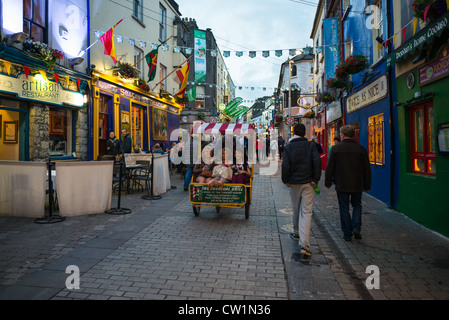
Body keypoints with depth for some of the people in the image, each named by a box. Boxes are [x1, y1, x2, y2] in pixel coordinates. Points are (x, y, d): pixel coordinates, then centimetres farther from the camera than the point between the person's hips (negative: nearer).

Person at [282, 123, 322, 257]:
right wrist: (315, 179, -5)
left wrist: (286, 181, 3)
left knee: (296, 209, 19)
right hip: (308, 183, -1)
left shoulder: (288, 147, -1)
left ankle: (296, 233, 39)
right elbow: (317, 161, -11)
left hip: (294, 183, 1)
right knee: (306, 212, -4)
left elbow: (285, 165, -8)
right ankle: (304, 244, -12)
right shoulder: (311, 145, -1)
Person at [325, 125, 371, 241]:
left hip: (342, 185, -1)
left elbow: (329, 168, -3)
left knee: (344, 209, 7)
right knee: (357, 205, 20)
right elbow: (367, 169, 3)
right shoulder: (361, 149, -1)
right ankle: (356, 227, 5)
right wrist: (367, 185, 12)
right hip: (357, 185, 2)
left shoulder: (336, 148, -5)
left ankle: (347, 234, 11)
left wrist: (328, 183, 7)